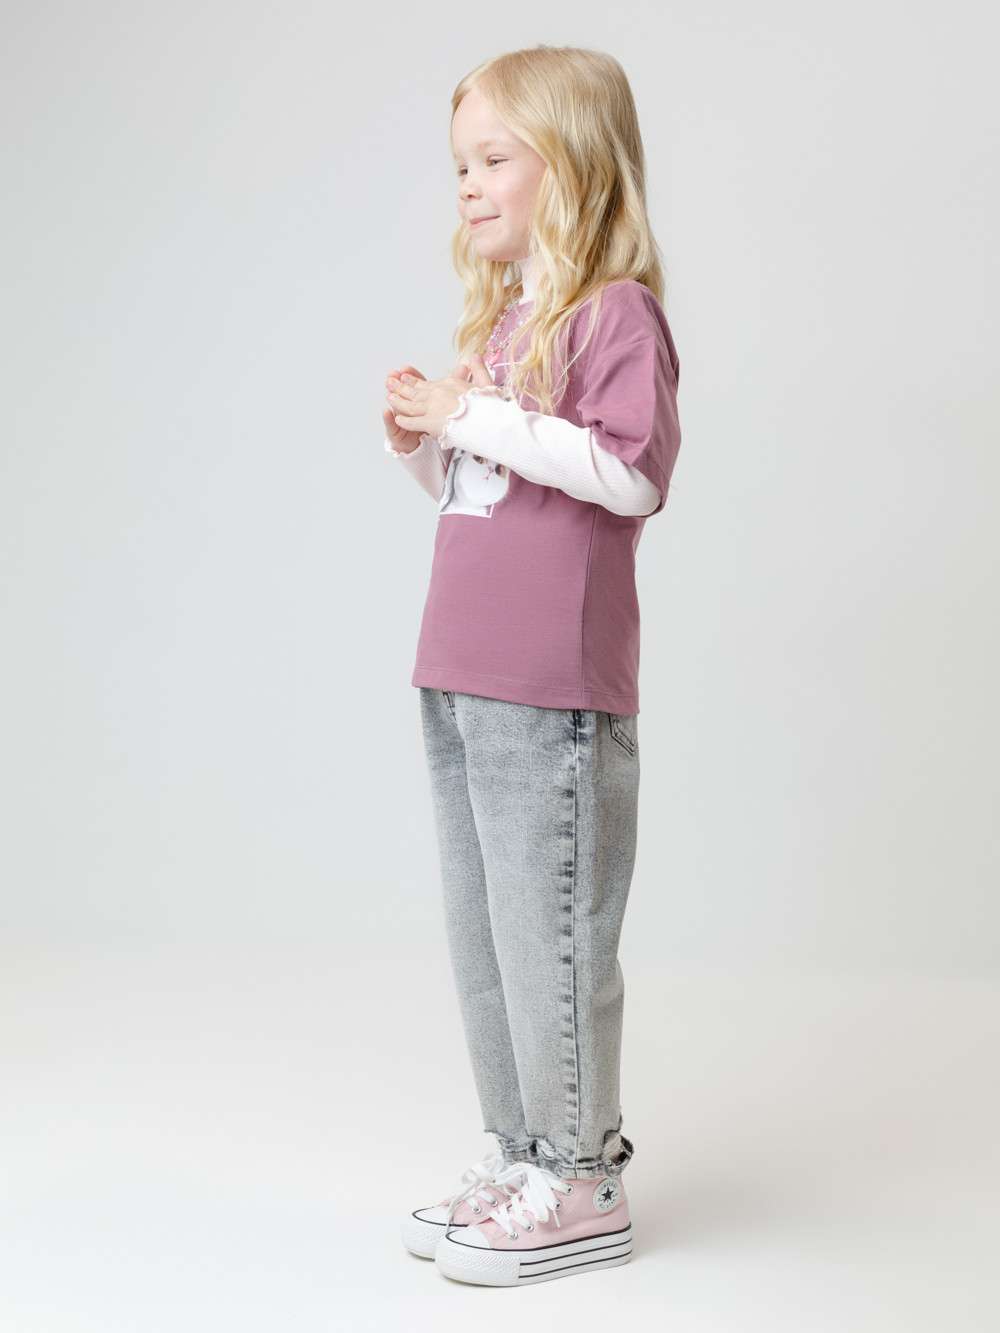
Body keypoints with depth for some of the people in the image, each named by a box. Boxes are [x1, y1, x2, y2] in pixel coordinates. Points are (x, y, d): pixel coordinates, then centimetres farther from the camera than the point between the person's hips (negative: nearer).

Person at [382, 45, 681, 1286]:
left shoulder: (615, 312, -8)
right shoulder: (498, 319, 18)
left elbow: (633, 472, -19)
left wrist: (482, 417, -18)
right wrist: (418, 437, 6)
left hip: (554, 690, -9)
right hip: (458, 677, 9)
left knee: (550, 931, -3)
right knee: (479, 935, 13)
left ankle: (583, 1182, 9)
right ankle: (520, 1155, 24)